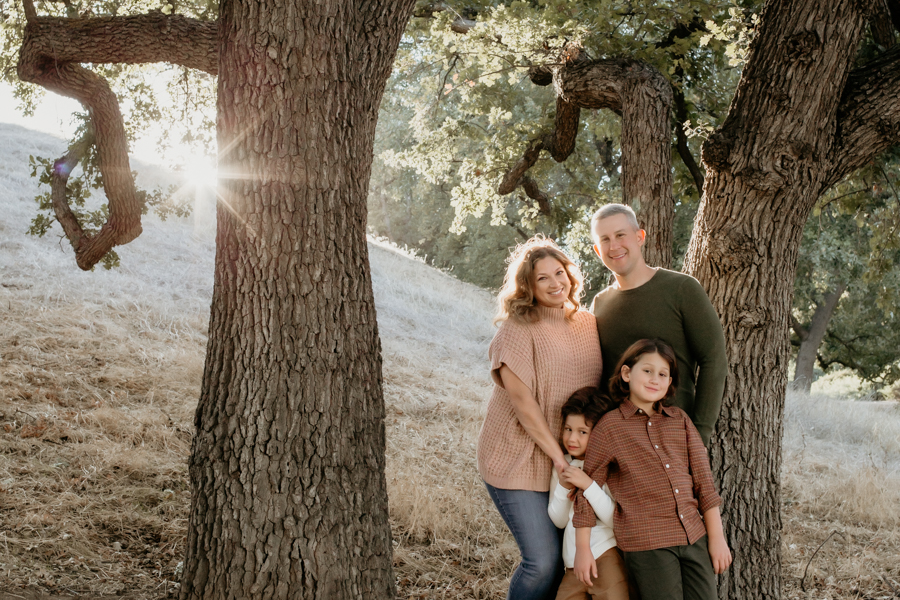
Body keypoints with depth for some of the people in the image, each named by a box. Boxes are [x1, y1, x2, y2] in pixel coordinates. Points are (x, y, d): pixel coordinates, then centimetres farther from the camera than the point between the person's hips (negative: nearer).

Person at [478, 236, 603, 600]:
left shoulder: (589, 325, 7)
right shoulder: (516, 330, -11)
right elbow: (521, 398, -16)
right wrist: (558, 455, -17)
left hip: (572, 458, 6)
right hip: (518, 460, -6)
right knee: (543, 560, -10)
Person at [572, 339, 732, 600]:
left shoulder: (680, 420, 11)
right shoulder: (610, 427, -1)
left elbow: (703, 479, 13)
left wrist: (717, 537, 9)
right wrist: (582, 548, 4)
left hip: (695, 539, 4)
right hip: (646, 546, -4)